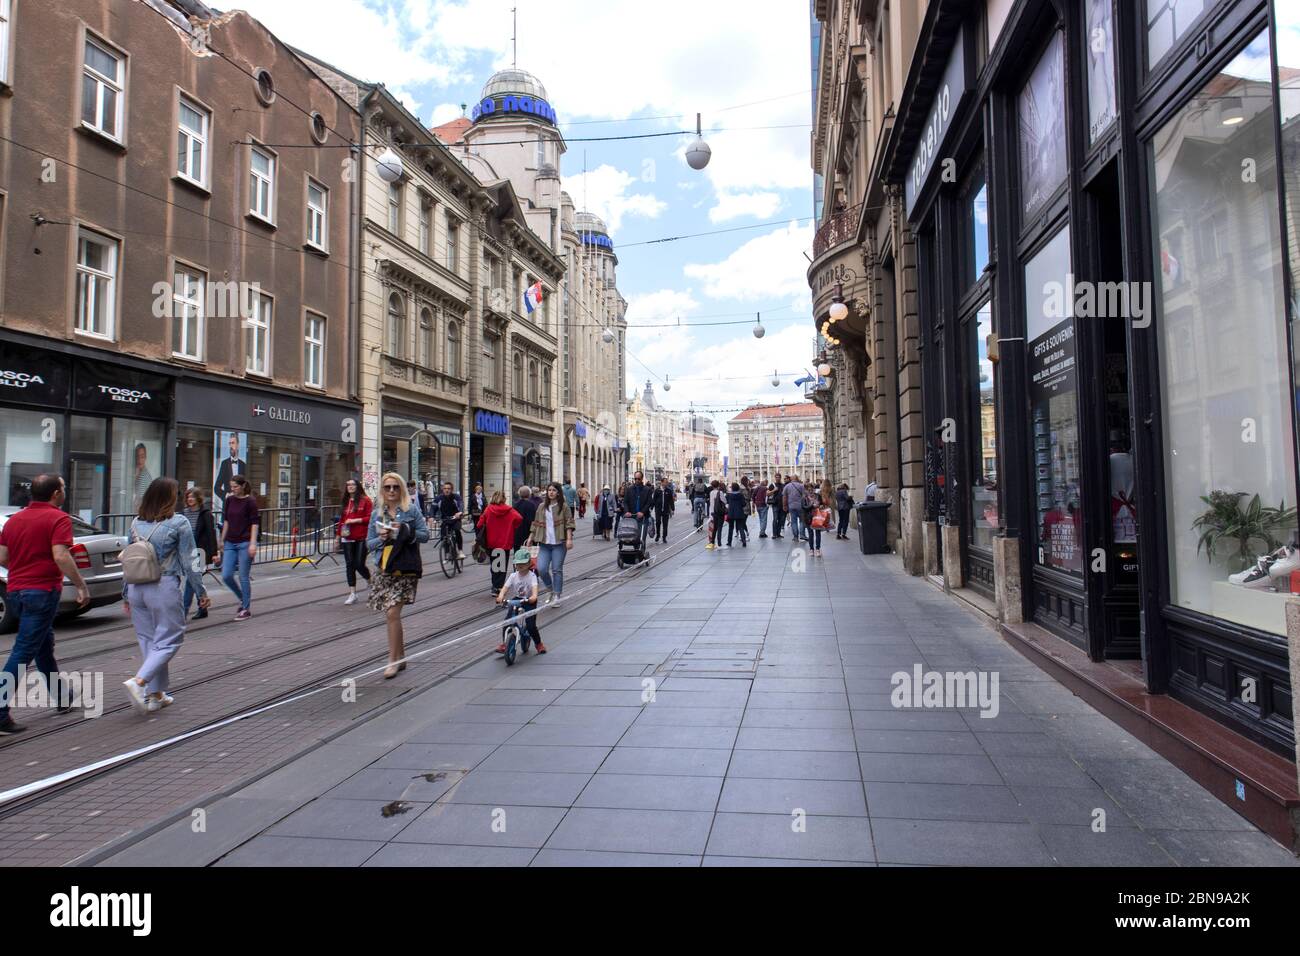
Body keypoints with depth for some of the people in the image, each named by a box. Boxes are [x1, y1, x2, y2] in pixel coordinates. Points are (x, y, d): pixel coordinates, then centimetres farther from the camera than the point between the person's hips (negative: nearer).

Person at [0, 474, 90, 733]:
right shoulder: (58, 518, -11)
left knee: (44, 646, 20)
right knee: (23, 652, -7)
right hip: (42, 591, -8)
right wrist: (82, 586, -16)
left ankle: (62, 699, 33)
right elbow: (61, 556, -22)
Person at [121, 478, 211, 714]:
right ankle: (138, 681, -16)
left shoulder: (136, 523, 8)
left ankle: (156, 694, 20)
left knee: (148, 640, 14)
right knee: (168, 640, 3)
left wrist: (126, 594, 21)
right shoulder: (178, 523, -8)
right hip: (164, 588, -6)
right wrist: (201, 591, 2)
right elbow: (189, 561, -6)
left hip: (137, 588, 6)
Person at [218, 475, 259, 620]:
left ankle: (246, 609, 11)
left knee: (243, 577, -1)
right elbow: (226, 521, 16)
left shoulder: (250, 501, -8)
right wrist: (222, 539, 14)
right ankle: (243, 600, 24)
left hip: (245, 543, -6)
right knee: (226, 576, 0)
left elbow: (254, 523, -10)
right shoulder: (230, 500, 8)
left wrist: (253, 543, -16)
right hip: (230, 543, 6)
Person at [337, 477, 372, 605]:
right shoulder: (345, 501, 15)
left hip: (361, 538, -5)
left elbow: (370, 518, -9)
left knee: (359, 564, -6)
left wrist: (355, 520, -15)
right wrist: (339, 534, 19)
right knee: (349, 565, 3)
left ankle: (370, 582, 25)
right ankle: (352, 594, 8)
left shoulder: (365, 500, -3)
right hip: (348, 538, 5)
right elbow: (342, 519, 21)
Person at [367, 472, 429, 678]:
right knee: (391, 614, 10)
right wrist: (381, 538, -9)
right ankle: (401, 656, 25)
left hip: (405, 569, -4)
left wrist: (405, 531, -15)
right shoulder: (376, 513, 10)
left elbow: (425, 534, -1)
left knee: (392, 613, -12)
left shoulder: (411, 510, 0)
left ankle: (393, 661, -3)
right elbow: (369, 543, 12)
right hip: (383, 569, 5)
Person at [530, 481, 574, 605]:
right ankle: (551, 589, 18)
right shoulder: (542, 507, 12)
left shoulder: (564, 506, 0)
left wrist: (569, 539, -14)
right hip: (544, 543, 3)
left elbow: (569, 523, -6)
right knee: (541, 569, -7)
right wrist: (531, 537, 12)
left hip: (559, 543, -3)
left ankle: (557, 595, 10)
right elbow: (536, 524, 17)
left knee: (557, 569, -1)